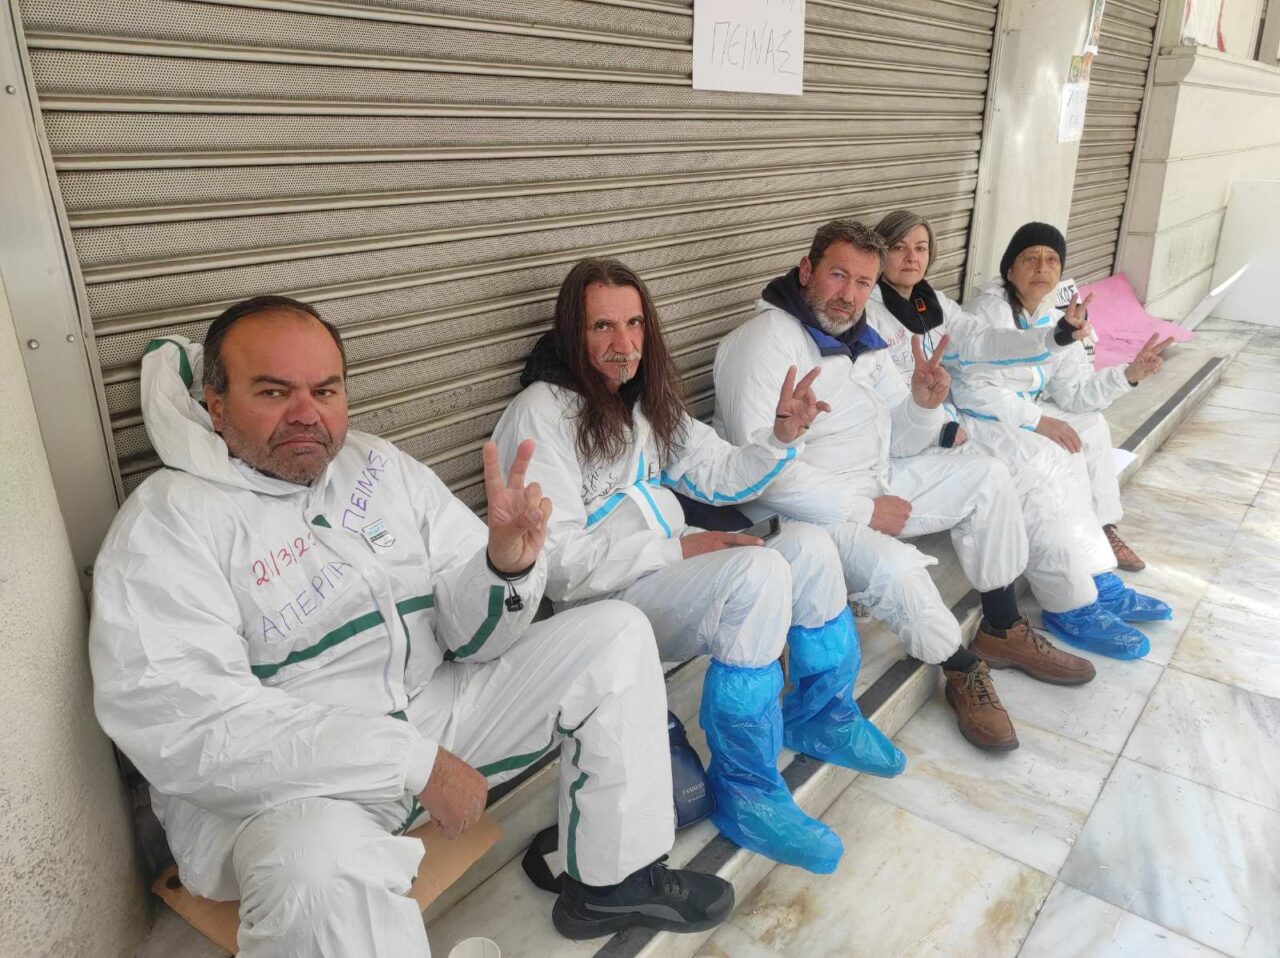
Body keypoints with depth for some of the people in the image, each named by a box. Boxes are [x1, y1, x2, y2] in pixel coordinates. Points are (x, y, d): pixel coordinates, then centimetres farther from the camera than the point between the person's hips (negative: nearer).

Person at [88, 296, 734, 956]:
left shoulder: (383, 468, 2)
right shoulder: (168, 519, -13)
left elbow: (469, 636, 2)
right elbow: (179, 726, -23)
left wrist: (507, 563, -23)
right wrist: (413, 762, -26)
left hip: (431, 713, 6)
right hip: (278, 782, -5)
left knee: (616, 635, -1)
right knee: (319, 864, -41)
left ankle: (614, 881, 10)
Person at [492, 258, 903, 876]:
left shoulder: (646, 402, 15)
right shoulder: (539, 414, -12)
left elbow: (722, 477, 18)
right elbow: (559, 562, -19)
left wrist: (782, 436, -2)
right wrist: (678, 549, -18)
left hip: (672, 572, 8)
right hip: (604, 604, -8)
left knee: (811, 547, -8)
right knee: (759, 571, -30)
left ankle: (822, 719, 14)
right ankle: (744, 795, -16)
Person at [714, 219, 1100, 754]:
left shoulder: (862, 340, 8)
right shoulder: (766, 340, -19)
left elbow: (901, 444, 9)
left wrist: (923, 403, -14)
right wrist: (862, 509, -21)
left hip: (879, 483, 9)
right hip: (807, 510, -9)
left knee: (988, 476, 4)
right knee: (896, 567, -32)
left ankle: (1003, 630, 14)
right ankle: (964, 669, 0)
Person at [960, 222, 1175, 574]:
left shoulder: (1056, 320, 5)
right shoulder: (988, 309, -19)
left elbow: (1074, 394, 2)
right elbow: (972, 389, -28)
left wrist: (1129, 374, -12)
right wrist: (1038, 421, -29)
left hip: (1025, 414, 8)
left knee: (1092, 425, 4)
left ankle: (1103, 529, 14)